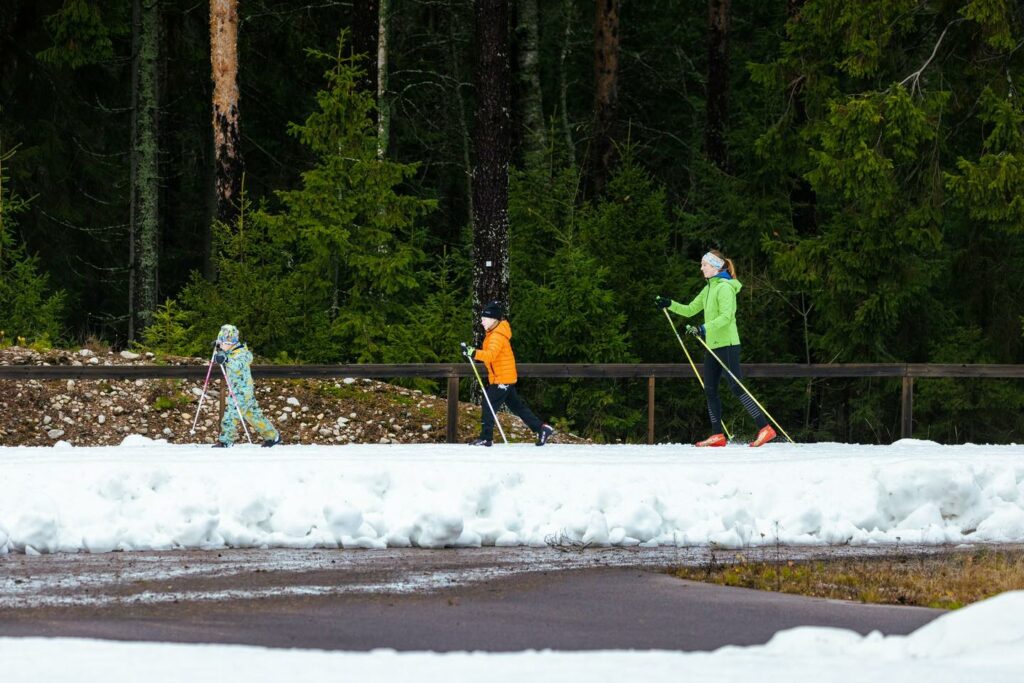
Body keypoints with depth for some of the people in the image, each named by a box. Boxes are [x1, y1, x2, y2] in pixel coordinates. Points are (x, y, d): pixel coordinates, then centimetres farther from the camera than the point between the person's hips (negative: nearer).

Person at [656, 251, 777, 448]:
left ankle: (765, 428, -13)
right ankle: (717, 435, 6)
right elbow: (690, 310, 24)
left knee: (737, 387, -13)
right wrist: (669, 304, 12)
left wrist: (704, 328, -32)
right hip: (713, 346, 10)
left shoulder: (724, 287, -12)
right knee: (710, 390, 5)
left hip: (727, 344, -10)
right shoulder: (709, 289, 17)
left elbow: (726, 316, -23)